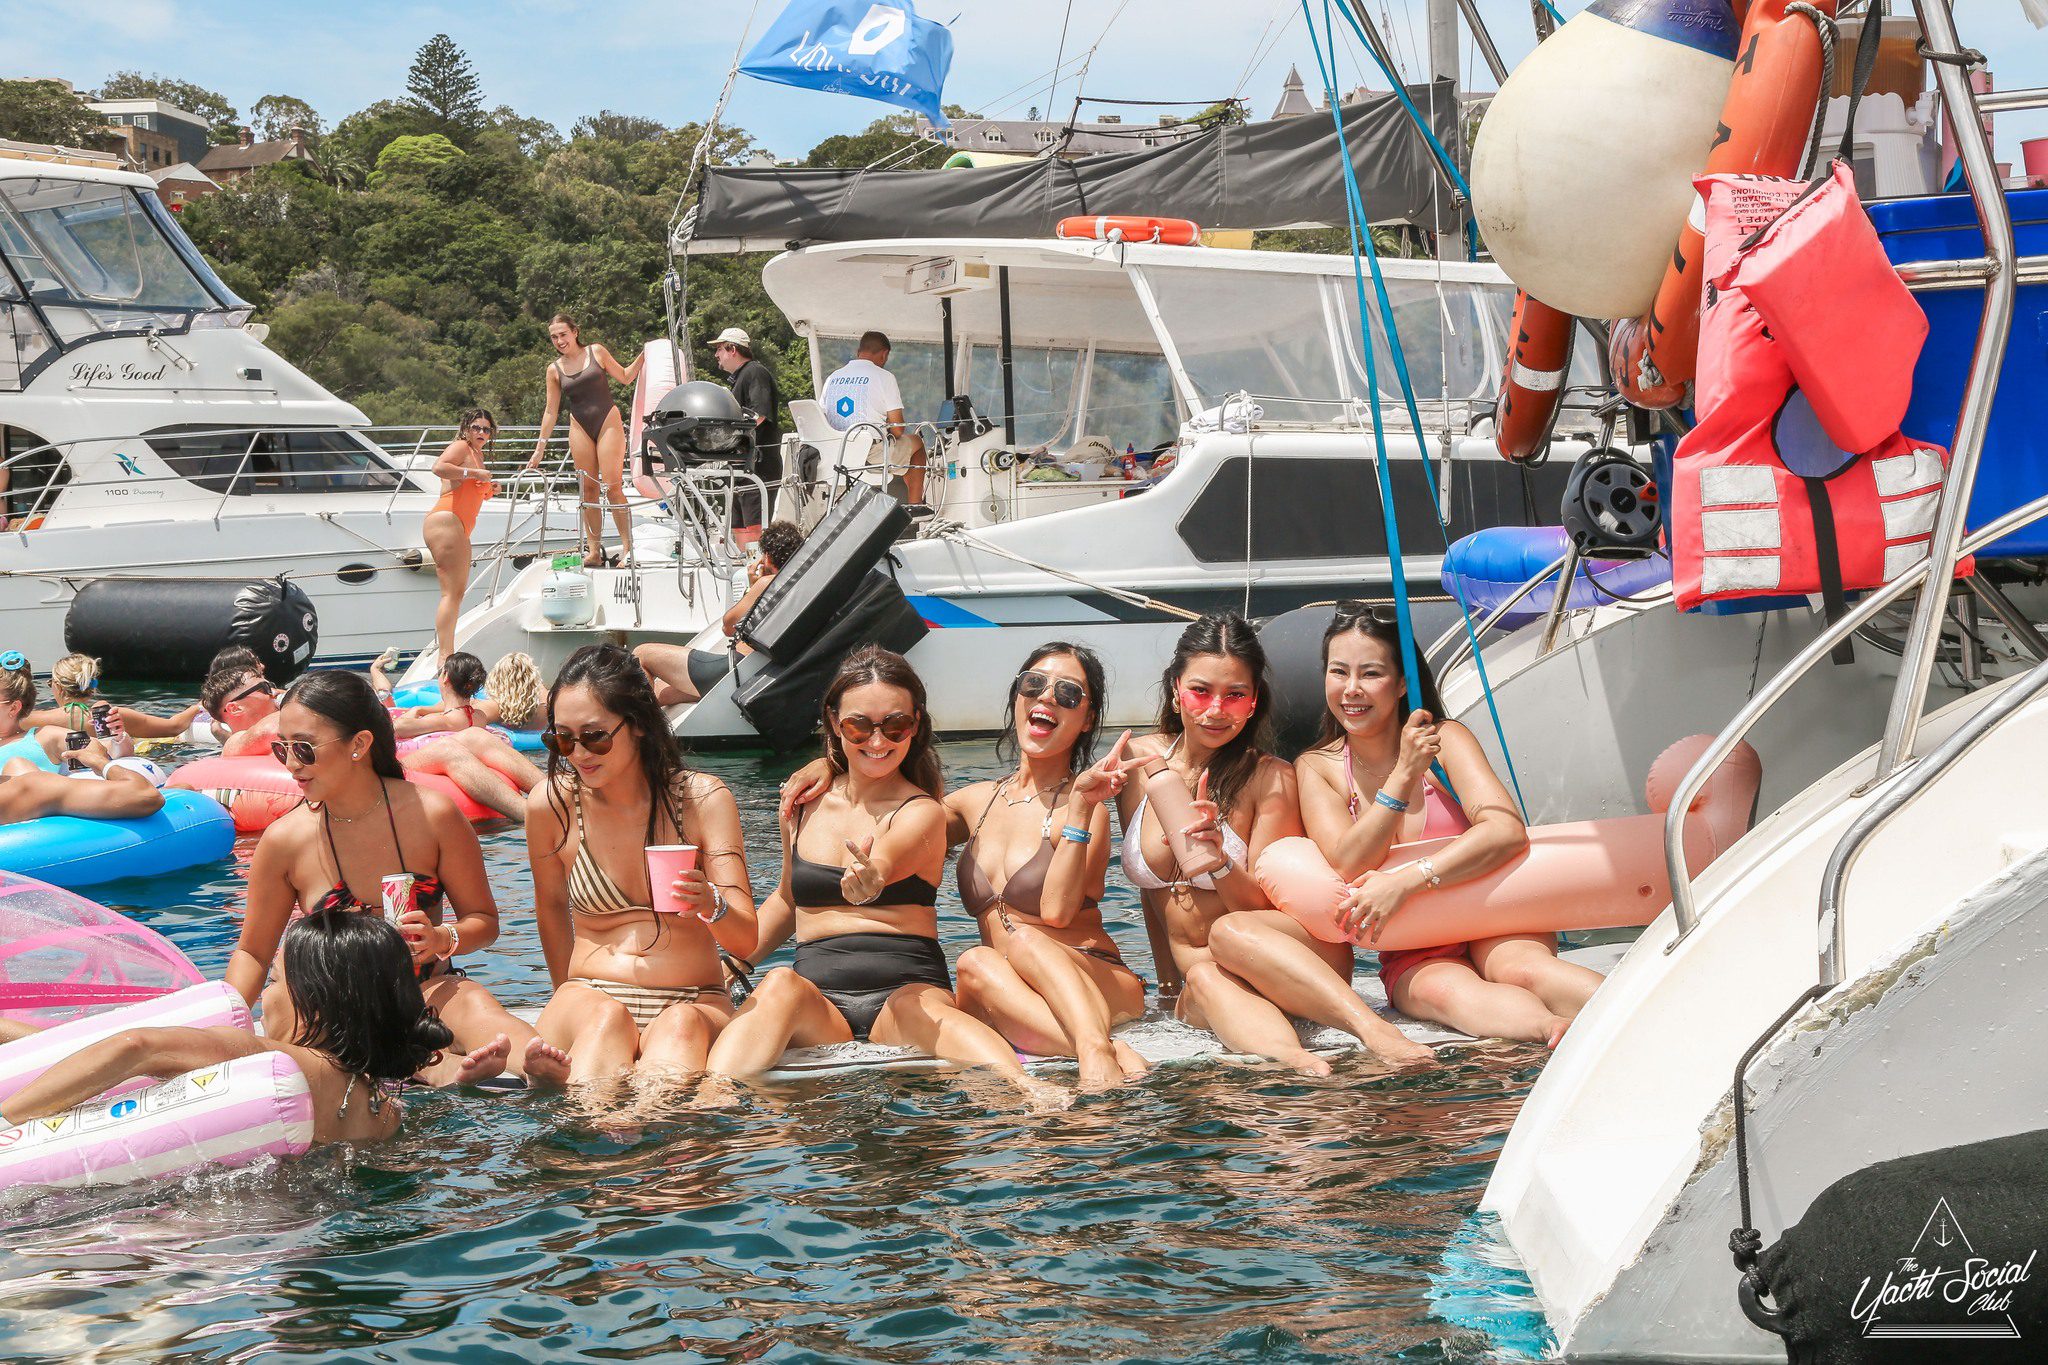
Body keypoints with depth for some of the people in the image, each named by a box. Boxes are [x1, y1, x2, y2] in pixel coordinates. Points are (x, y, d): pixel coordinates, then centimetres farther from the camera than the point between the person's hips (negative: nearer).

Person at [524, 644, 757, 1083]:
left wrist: (712, 906, -26)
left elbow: (745, 941, -5)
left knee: (681, 1027, -37)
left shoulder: (703, 798, -1)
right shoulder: (552, 804, 1)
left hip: (696, 1002, -1)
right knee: (605, 1021, -36)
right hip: (590, 995, 1)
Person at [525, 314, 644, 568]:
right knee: (588, 490, -1)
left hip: (608, 422, -3)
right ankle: (593, 551, 1)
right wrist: (539, 449, 9)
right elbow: (551, 412, 11)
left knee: (612, 487, -12)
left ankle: (627, 547, -11)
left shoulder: (596, 352, 3)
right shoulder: (555, 369, 8)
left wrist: (642, 356, -2)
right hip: (579, 428, 3)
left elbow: (625, 377, 13)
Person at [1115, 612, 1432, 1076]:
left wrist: (1218, 861, -27)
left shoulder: (1270, 779, -7)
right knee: (1204, 976, -34)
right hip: (1192, 989, 3)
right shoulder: (1140, 760, 5)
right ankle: (1290, 1059, -63)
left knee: (1229, 933, -37)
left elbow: (1263, 909, -7)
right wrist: (1168, 983, 14)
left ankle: (1373, 1028, -53)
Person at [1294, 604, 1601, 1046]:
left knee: (1520, 966, -35)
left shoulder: (1445, 739, -1)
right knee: (1443, 989, -36)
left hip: (1491, 928, 0)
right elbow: (1349, 869, -12)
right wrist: (1403, 776, -19)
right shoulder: (1317, 768, 3)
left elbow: (1507, 831, -17)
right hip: (1413, 962, 0)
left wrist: (1405, 882, -25)